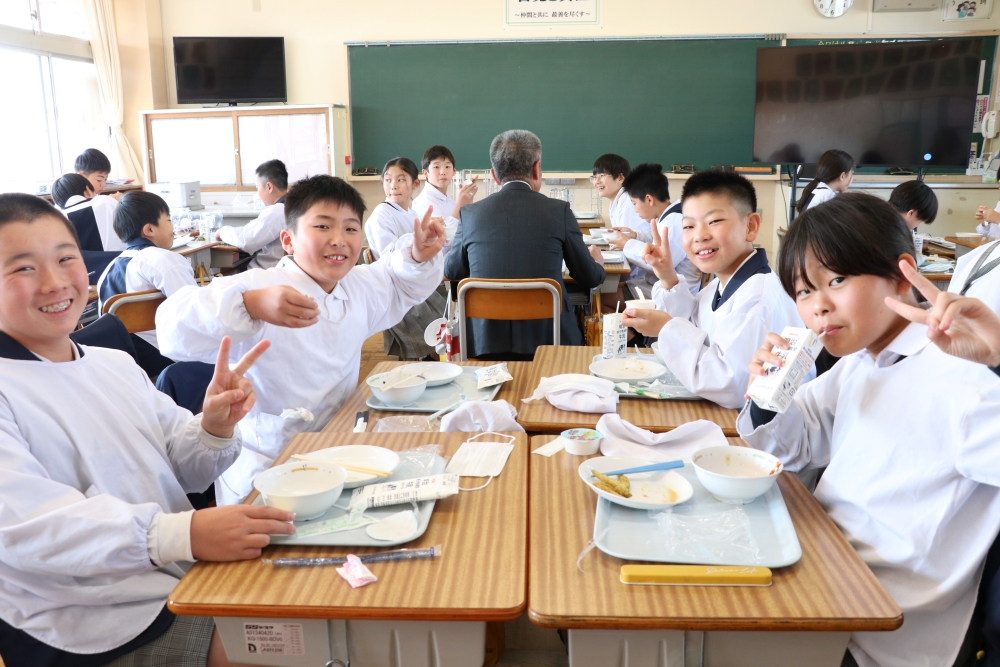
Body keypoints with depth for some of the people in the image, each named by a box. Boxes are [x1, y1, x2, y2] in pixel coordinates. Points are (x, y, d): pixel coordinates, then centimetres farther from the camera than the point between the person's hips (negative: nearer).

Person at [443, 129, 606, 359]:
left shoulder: (469, 213, 0)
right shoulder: (559, 210, -4)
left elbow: (452, 272, 16)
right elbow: (589, 279, 5)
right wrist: (598, 263, 30)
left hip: (484, 342, 1)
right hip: (547, 339, -1)